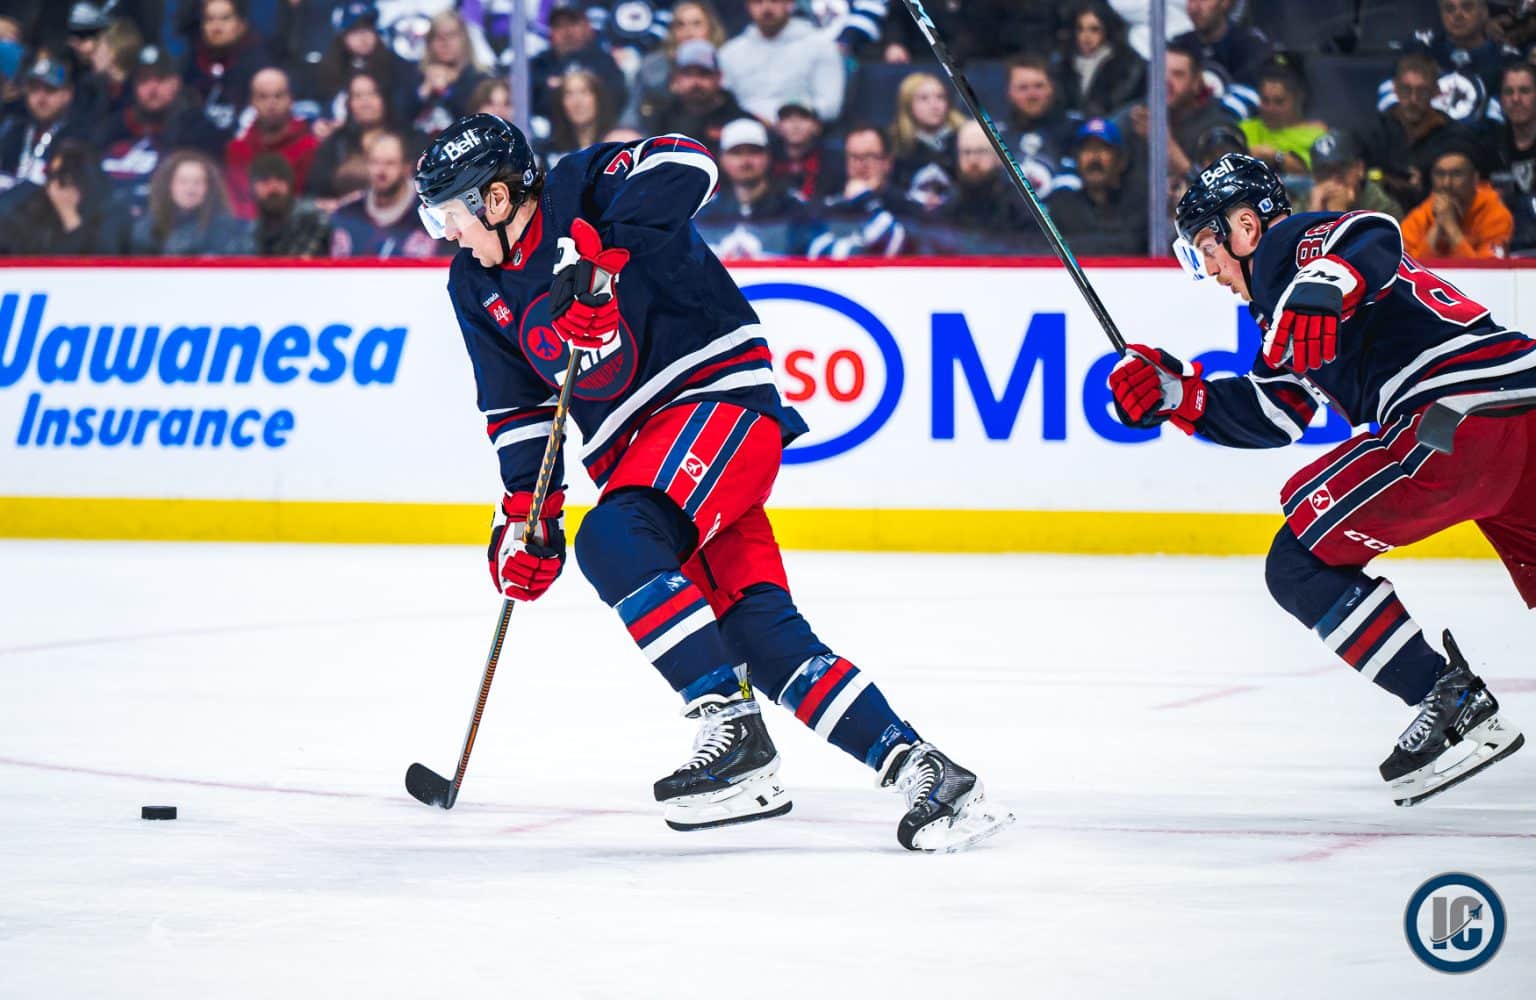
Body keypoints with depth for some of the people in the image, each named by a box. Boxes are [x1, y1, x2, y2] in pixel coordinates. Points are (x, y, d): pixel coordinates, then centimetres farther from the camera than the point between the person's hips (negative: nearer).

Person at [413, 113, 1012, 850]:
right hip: (634, 447, 7)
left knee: (612, 540, -29)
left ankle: (737, 736, -28)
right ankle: (923, 773, -6)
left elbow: (683, 164, -29)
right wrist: (525, 513, 8)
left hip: (721, 399, -7)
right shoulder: (477, 287, 11)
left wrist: (598, 248, -33)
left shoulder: (581, 189, -11)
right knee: (759, 638, -6)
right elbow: (516, 408, 16)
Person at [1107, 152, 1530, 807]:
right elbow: (1271, 415, 26)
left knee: (1303, 562, -4)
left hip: (1463, 404, -10)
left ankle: (1455, 703, -10)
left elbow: (1369, 237, -19)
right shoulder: (1287, 305, 31)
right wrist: (1175, 395, 19)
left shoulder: (1292, 245, 3)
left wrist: (1324, 291, -37)